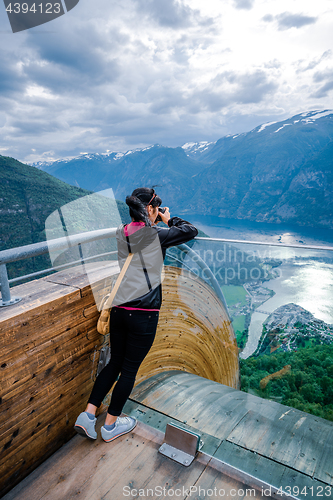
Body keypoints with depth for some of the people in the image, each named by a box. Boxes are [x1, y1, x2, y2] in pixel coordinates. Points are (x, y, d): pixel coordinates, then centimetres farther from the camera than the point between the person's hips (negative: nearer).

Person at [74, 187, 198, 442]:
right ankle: (111, 425, 28)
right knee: (130, 369, 11)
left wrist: (160, 223, 20)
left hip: (119, 310, 6)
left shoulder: (121, 233, 7)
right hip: (143, 313, -6)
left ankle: (88, 414, 24)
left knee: (115, 362, 23)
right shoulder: (155, 235, -10)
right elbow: (191, 230, -1)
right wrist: (170, 219, 11)